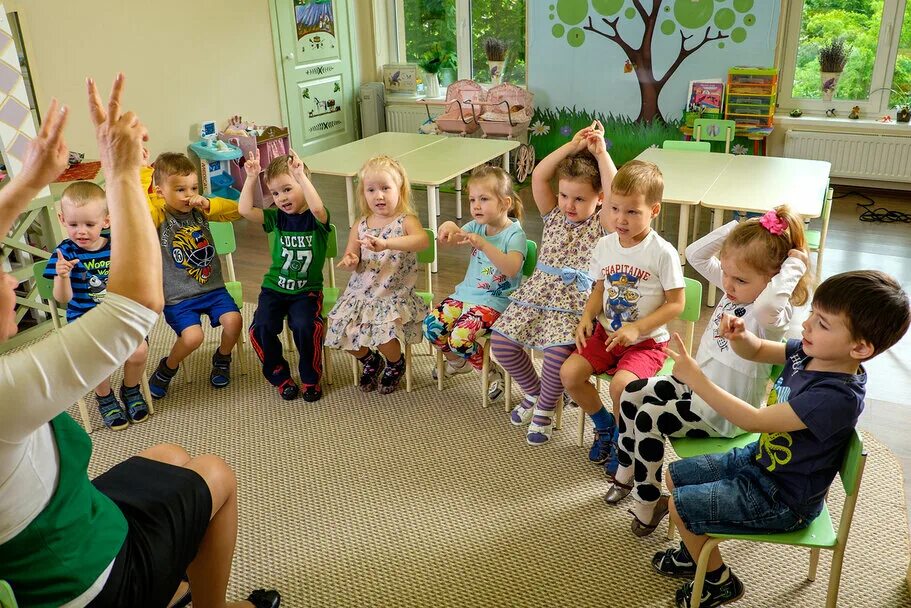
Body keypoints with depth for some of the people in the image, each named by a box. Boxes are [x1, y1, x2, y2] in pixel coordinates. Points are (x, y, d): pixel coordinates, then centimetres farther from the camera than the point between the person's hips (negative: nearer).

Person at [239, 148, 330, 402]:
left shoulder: (316, 218, -7)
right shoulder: (276, 217, 4)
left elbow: (318, 208, -32)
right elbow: (245, 210, -8)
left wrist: (300, 176, -35)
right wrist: (251, 178, -13)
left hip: (307, 290, -3)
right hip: (274, 288, 4)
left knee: (305, 326, -29)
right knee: (262, 328, -20)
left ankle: (311, 378, -2)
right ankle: (279, 375, 6)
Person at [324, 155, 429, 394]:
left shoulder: (406, 221, -10)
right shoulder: (361, 225, 6)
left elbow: (423, 240, -32)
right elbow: (350, 256, 12)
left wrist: (386, 243, -46)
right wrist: (350, 261, -15)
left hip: (394, 294, -5)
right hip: (361, 292, 5)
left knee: (384, 335, -26)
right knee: (340, 328, -9)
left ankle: (395, 363, 14)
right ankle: (371, 361, 24)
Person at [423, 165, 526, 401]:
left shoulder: (514, 233, -12)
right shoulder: (477, 226, 6)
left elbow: (512, 268, -29)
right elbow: (448, 240, -1)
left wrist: (483, 244, -38)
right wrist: (448, 227, -24)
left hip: (495, 302, -7)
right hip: (466, 293, 7)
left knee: (461, 338, -26)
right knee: (431, 325, -11)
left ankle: (492, 372, 3)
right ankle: (457, 361, 19)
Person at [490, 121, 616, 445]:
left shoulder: (600, 224, 0)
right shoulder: (554, 215, 10)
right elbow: (538, 177, -4)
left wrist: (600, 153, -14)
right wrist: (572, 146, -9)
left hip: (575, 301, -4)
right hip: (537, 293, 5)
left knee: (558, 351, -29)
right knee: (501, 341, -11)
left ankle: (545, 409, 1)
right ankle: (533, 390, 17)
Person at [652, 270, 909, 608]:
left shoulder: (838, 397, -35)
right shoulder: (812, 351, -11)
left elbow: (755, 420, -35)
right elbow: (757, 351, 4)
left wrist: (695, 378, -36)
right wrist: (739, 334, -20)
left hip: (780, 500, -8)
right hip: (758, 459, 8)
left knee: (680, 506, -7)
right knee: (675, 477, 15)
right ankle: (697, 552, 38)